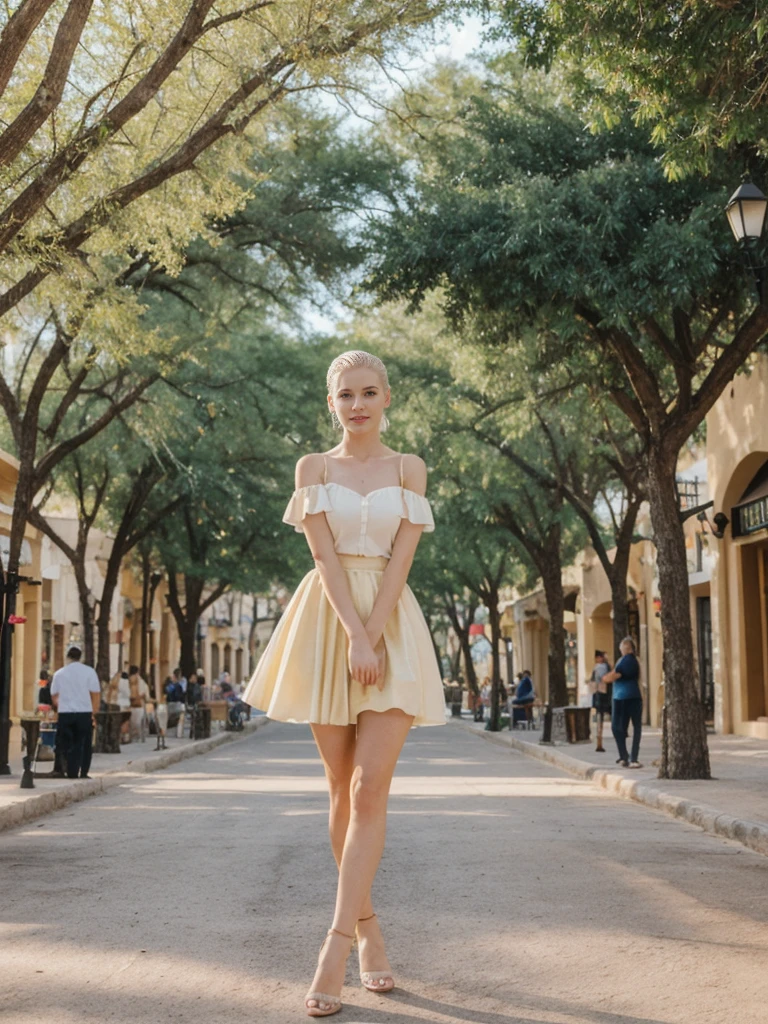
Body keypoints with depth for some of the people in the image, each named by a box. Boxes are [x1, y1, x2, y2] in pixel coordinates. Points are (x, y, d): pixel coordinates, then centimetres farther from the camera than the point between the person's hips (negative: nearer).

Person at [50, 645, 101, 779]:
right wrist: (94, 712, 8)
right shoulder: (89, 672, -1)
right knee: (84, 744, 8)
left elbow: (54, 696, 10)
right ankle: (83, 772, 4)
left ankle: (72, 773, 2)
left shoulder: (59, 674, 4)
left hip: (65, 714, 1)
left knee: (67, 744, 7)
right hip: (84, 713, -1)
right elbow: (96, 694, -2)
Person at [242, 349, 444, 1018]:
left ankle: (336, 947, -11)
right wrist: (353, 636, -16)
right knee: (342, 792, 6)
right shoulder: (313, 468, 7)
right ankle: (367, 924, 21)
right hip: (327, 624, 1)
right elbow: (325, 554, -4)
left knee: (370, 789, -11)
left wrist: (372, 638, -15)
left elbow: (401, 558, -3)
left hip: (392, 627, -1)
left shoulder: (409, 470, 7)